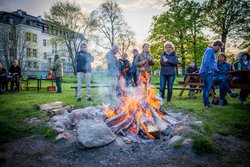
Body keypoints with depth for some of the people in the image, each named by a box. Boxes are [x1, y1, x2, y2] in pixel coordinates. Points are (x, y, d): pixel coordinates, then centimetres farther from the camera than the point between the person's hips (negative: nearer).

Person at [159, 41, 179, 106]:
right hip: (163, 73, 1)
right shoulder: (163, 55, 10)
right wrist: (171, 63, -13)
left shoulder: (174, 55, 6)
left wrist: (167, 60, -15)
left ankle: (168, 101, 18)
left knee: (170, 88, 4)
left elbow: (176, 62, -12)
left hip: (171, 74, -1)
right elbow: (161, 62, -6)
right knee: (162, 87, -3)